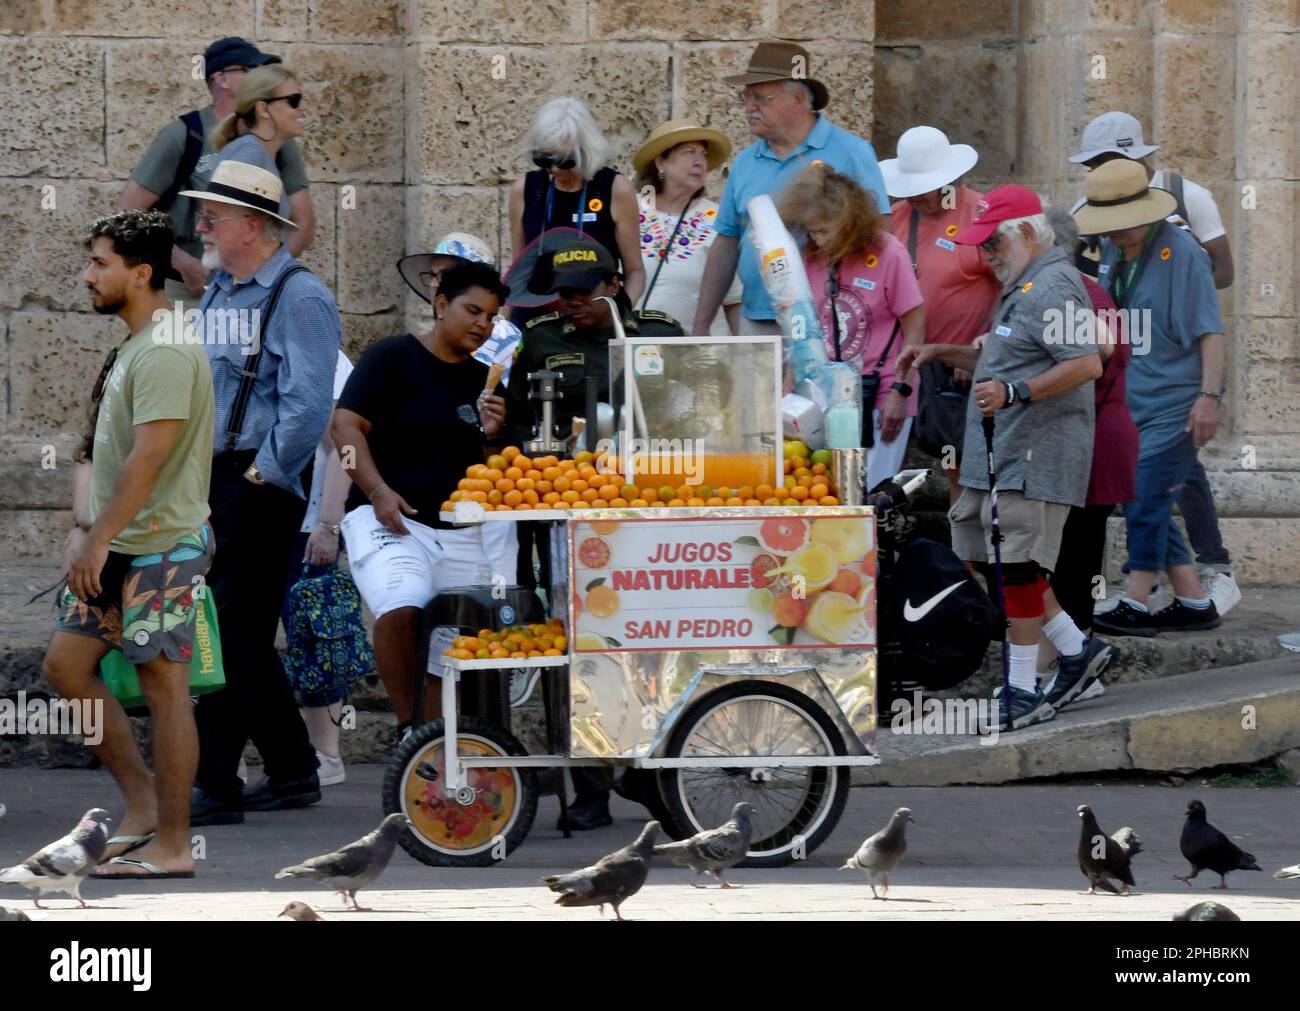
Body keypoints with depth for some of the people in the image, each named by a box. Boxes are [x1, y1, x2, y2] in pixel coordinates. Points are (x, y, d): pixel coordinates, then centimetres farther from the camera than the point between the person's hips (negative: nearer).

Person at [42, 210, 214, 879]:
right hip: (118, 547, 10)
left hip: (161, 547, -10)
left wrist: (98, 539, -22)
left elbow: (150, 454, -23)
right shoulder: (132, 347, 16)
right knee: (65, 663, 9)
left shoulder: (165, 351, -17)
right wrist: (86, 532, 17)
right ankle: (142, 801, 15)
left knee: (163, 684, -6)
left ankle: (172, 843, -2)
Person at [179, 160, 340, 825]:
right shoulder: (216, 294, 17)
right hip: (214, 482, 9)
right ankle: (292, 772, 20)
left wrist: (262, 475, -17)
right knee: (245, 636, 11)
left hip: (264, 486, -9)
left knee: (235, 632, -10)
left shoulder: (299, 297, -10)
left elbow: (308, 403, -18)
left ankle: (214, 784, -10)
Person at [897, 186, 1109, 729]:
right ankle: (1077, 651, 21)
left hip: (1036, 455, -11)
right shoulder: (1025, 287, 21)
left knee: (1017, 566, -9)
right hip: (1000, 456, 11)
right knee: (990, 558, 13)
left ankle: (1023, 691, -4)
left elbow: (1086, 363, -25)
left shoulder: (1050, 288, -14)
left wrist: (1015, 393, -31)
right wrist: (942, 353, 22)